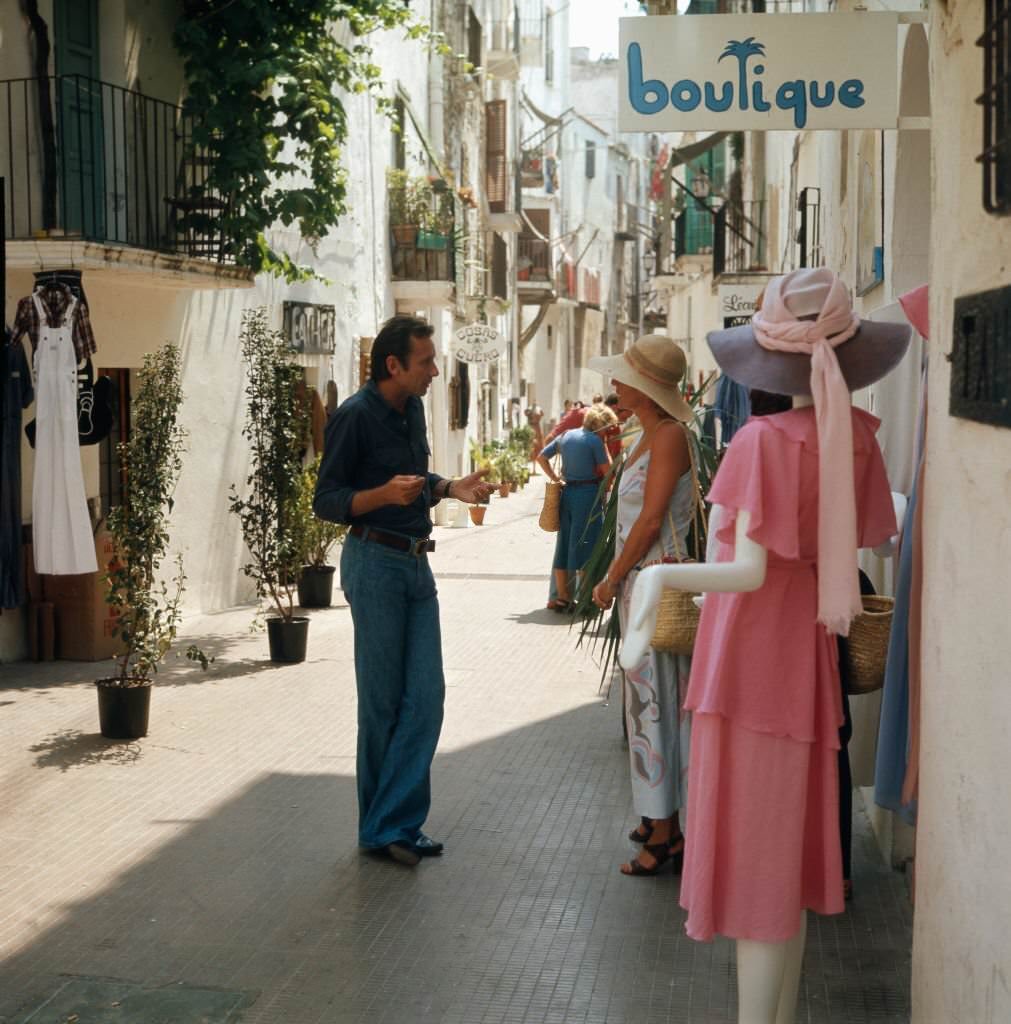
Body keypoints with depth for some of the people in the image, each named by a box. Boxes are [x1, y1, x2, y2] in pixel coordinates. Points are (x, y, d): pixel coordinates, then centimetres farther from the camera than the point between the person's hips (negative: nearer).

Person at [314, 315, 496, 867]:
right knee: (383, 701, 0)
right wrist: (383, 494, -26)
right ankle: (384, 827, 12)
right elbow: (325, 501, -11)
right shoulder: (355, 416, -11)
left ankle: (395, 823, 10)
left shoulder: (413, 409, 13)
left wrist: (451, 487, 5)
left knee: (425, 696, 3)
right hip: (376, 563, -8)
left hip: (416, 564, 8)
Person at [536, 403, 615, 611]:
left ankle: (562, 596, 16)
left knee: (564, 543, 12)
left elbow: (541, 457, 15)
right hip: (588, 493, -6)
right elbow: (607, 471, -7)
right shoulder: (595, 440, -10)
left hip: (567, 492, 7)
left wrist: (554, 477, 15)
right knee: (586, 546, 0)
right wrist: (605, 449, 7)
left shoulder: (565, 436, 10)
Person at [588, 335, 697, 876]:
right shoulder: (649, 436, 14)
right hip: (640, 581, 10)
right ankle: (657, 820, 24)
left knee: (657, 700, -5)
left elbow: (651, 521, -19)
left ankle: (666, 834, 2)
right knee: (648, 699, 14)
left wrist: (611, 580, -11)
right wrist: (618, 579, 13)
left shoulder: (669, 436, -15)